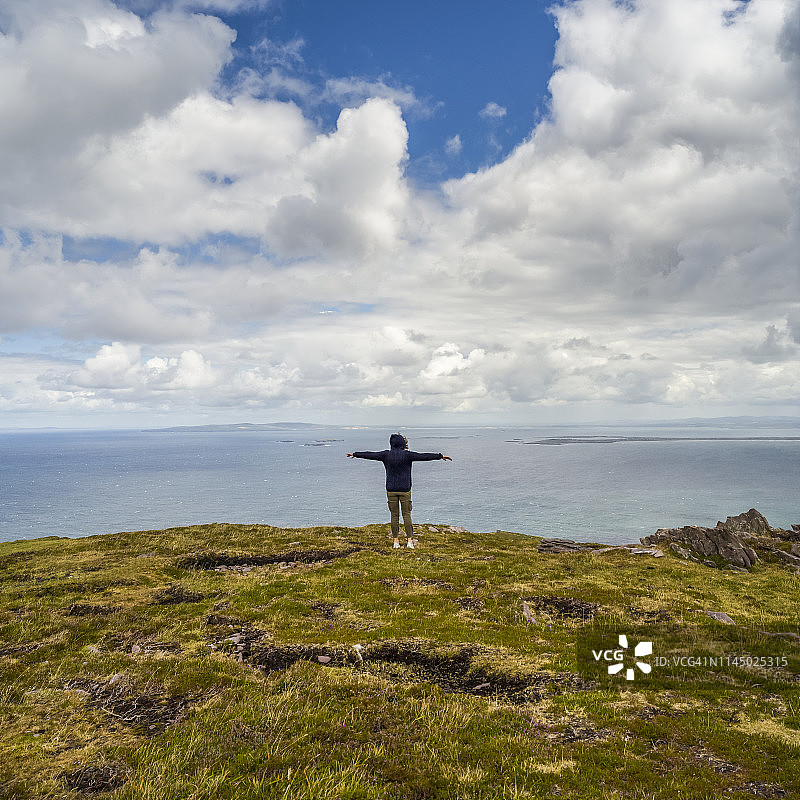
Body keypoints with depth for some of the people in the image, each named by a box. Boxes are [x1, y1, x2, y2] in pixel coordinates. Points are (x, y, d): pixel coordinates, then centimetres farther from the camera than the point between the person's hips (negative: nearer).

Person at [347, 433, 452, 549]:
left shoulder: (386, 455, 0)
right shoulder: (407, 455, -8)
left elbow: (370, 455, 9)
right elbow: (424, 456, -9)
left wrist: (355, 454, 22)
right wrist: (440, 456, -4)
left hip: (391, 490, 2)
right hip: (404, 489, -2)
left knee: (394, 515, 7)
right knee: (406, 515, 3)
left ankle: (396, 541, 9)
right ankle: (410, 540, 0)